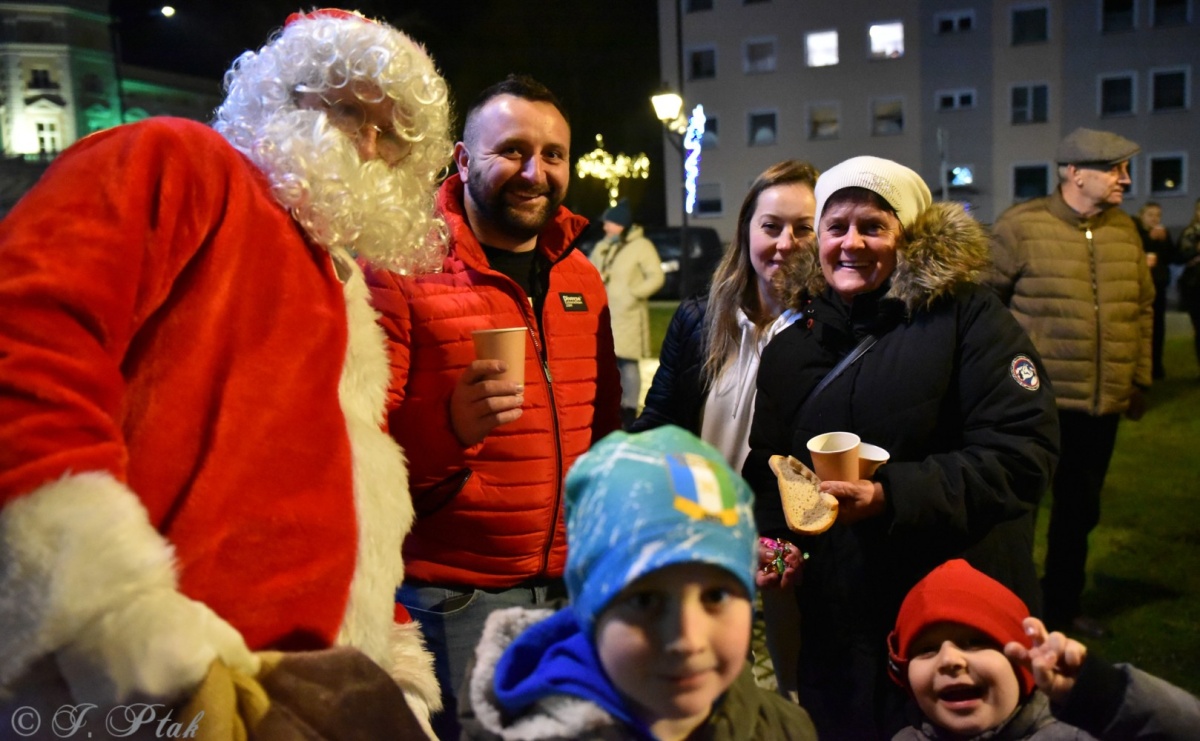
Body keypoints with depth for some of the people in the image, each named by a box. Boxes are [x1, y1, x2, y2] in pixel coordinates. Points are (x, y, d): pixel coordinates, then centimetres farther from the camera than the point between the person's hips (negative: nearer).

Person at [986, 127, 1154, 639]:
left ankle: (1063, 606, 36)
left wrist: (1140, 380, 13)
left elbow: (1143, 306, 15)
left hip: (1103, 406, 6)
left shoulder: (1125, 231, 8)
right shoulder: (1020, 226, -10)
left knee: (1080, 511, 18)